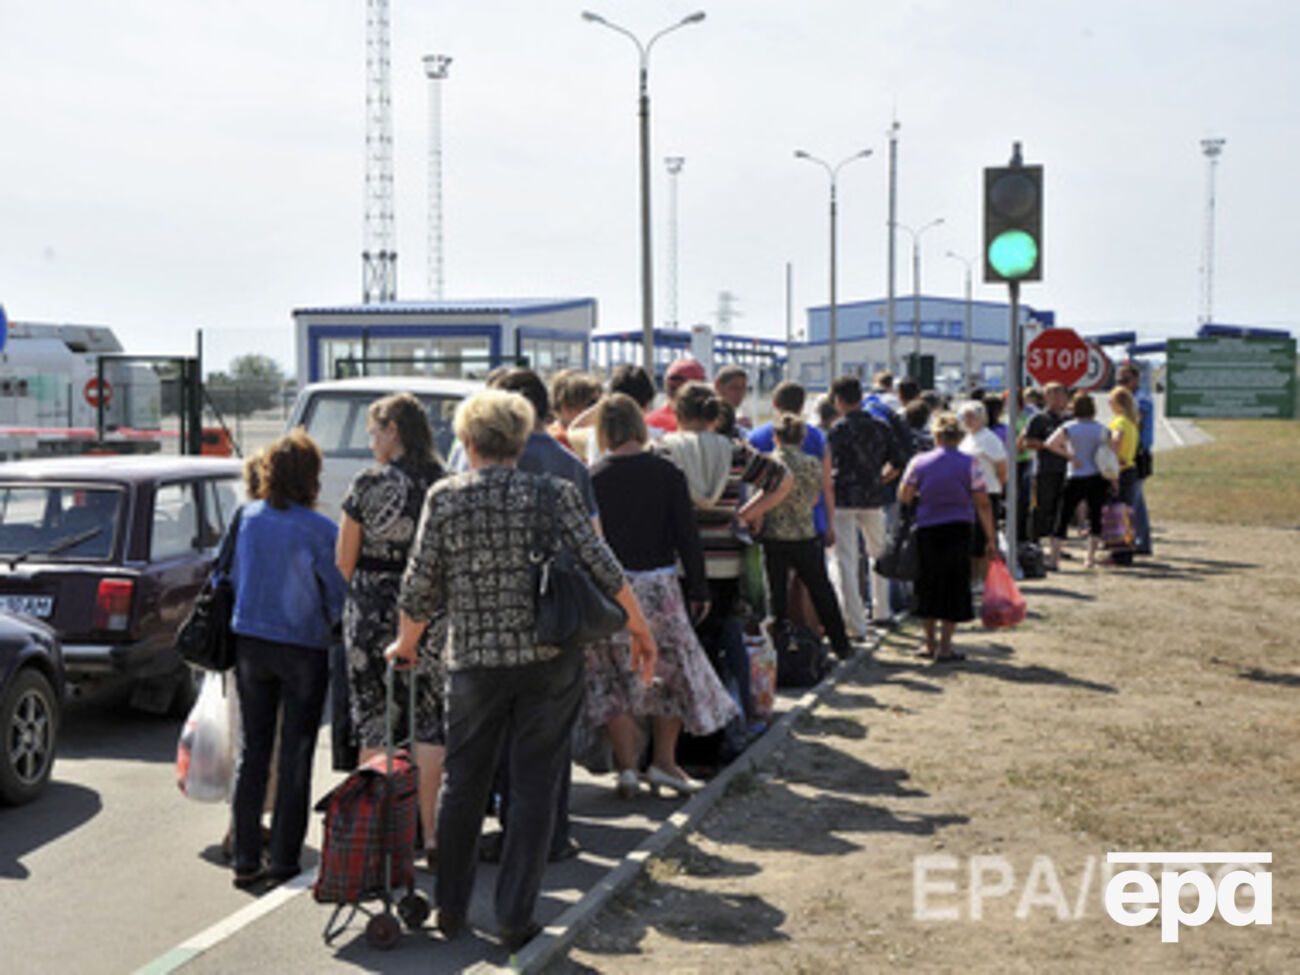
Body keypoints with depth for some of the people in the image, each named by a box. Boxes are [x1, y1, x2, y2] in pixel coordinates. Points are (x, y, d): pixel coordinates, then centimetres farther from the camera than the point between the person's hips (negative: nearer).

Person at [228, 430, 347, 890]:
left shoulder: (246, 518, -2)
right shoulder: (319, 530, -15)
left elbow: (232, 577, 9)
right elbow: (338, 596, -7)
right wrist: (334, 628, 13)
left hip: (249, 642, 4)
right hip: (303, 649, -4)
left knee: (253, 750, 12)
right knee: (294, 756, 6)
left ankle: (246, 860, 14)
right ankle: (284, 860, 10)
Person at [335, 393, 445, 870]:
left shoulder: (369, 484, -7)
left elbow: (344, 561, -1)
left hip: (373, 613, -2)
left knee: (374, 724, 7)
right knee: (428, 722, 8)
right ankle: (428, 833, 8)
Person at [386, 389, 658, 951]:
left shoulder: (444, 498, -3)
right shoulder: (553, 493, -5)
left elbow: (420, 586, -1)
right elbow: (602, 568, -8)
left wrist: (405, 644, 16)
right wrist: (639, 628, 4)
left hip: (474, 660, 1)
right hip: (550, 659, -1)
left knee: (463, 783, 16)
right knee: (535, 787, 7)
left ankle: (450, 909, 26)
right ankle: (515, 919, 10)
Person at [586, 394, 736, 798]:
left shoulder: (592, 479, -5)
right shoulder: (666, 473, -3)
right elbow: (687, 535, -2)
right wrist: (699, 589, 5)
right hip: (658, 586, 0)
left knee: (616, 680, 8)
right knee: (673, 673, 14)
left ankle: (626, 767, 8)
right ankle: (664, 761, 17)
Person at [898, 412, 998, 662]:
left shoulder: (919, 462, -2)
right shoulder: (970, 464, -4)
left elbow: (903, 497, 1)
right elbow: (983, 504, -5)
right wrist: (991, 539, 0)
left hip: (926, 531, 2)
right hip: (958, 530, -2)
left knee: (928, 585, 15)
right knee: (954, 587, 7)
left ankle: (930, 643, 22)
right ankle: (944, 647, 6)